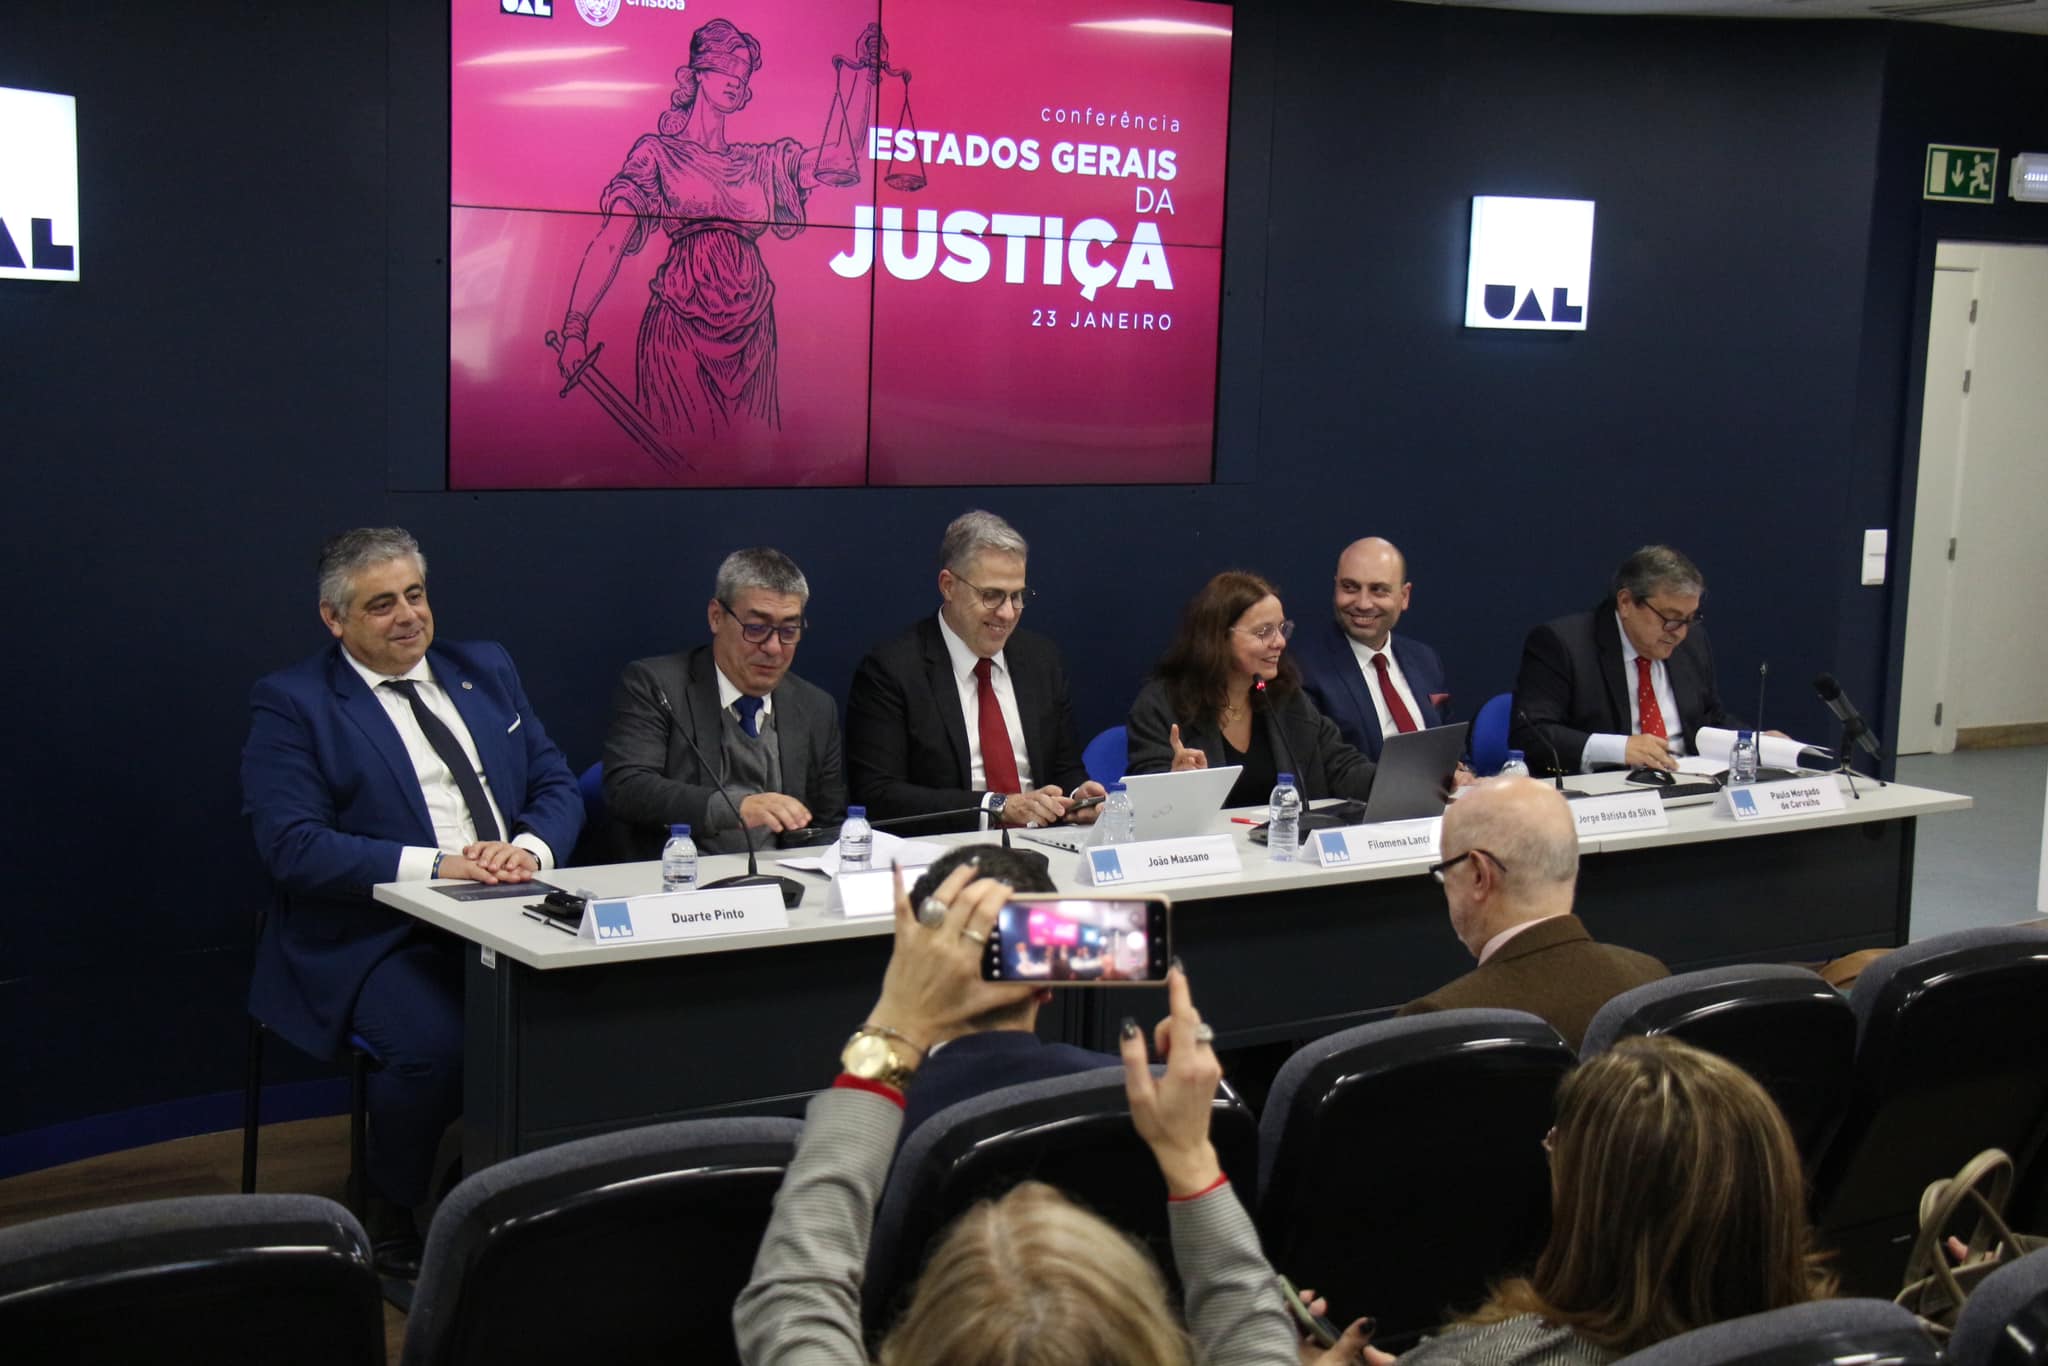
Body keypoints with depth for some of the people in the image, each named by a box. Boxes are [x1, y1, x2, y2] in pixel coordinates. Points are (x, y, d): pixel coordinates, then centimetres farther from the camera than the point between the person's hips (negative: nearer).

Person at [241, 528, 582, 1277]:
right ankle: (393, 1224, -7)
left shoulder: (486, 670, 18)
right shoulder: (292, 704, 1)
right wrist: (435, 866, -20)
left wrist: (530, 848, -9)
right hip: (374, 935, -4)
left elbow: (557, 786, 15)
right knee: (434, 1044, -34)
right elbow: (293, 846, -11)